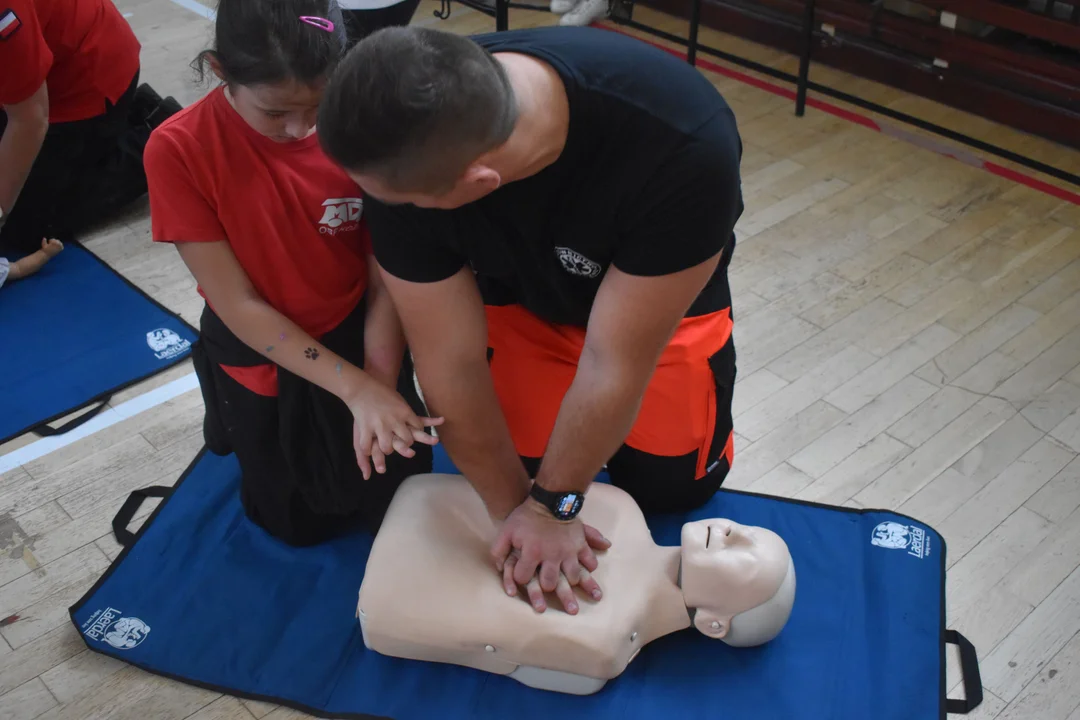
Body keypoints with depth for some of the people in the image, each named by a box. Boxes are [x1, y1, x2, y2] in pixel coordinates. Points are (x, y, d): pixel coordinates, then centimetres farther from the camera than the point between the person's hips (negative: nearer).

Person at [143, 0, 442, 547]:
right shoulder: (177, 151, -25)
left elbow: (387, 278, -17)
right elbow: (238, 305, -23)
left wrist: (378, 384, -31)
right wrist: (354, 387, -30)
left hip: (359, 339, 1)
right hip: (260, 360, 0)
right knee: (299, 525, 19)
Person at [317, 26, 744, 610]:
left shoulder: (684, 145, -43)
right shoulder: (409, 155, -35)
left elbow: (615, 362, -31)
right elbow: (450, 366, -23)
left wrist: (553, 507, -19)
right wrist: (515, 509, -15)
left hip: (662, 286, -1)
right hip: (518, 293, 2)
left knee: (673, 486, 3)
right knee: (524, 469, 1)